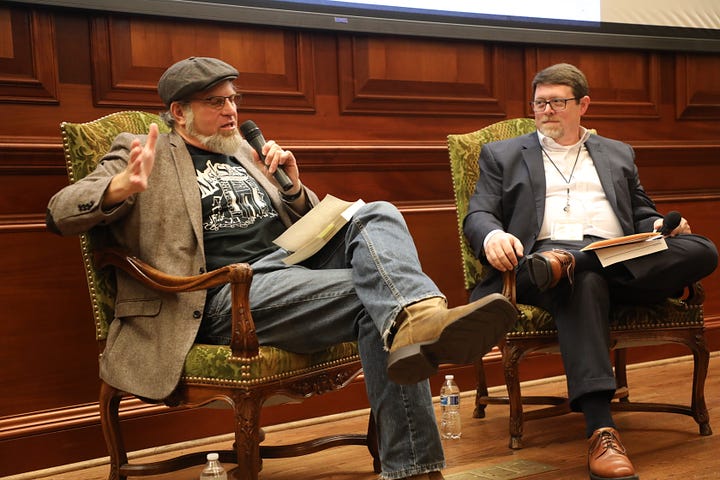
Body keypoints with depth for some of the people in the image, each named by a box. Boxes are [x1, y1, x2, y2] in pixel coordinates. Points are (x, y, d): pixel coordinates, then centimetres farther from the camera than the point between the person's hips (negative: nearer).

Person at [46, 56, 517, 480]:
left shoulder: (244, 150, 27)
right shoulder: (147, 154, 10)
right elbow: (61, 213, -1)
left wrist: (292, 185, 8)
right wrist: (125, 185, -22)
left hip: (299, 264, 6)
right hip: (231, 294, -6)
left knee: (378, 216, -22)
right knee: (374, 295, -28)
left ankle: (420, 318, -48)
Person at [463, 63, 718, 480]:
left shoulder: (619, 154, 29)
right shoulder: (502, 155, 22)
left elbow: (642, 216, 28)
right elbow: (478, 215, 10)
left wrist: (663, 226, 2)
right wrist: (493, 237, -16)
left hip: (617, 259, 4)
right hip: (544, 254, -3)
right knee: (585, 282, -41)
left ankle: (564, 265, -36)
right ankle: (601, 430, -50)